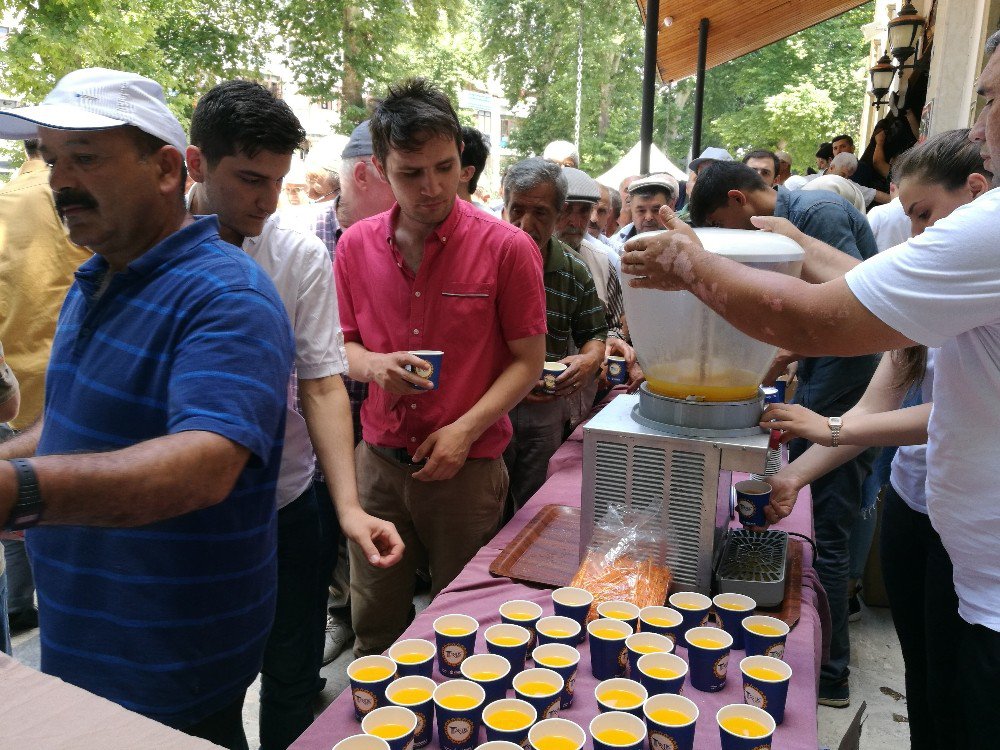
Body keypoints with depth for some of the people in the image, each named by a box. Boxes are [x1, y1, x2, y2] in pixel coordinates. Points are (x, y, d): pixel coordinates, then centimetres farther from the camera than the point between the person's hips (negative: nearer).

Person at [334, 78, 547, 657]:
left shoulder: (507, 248, -9)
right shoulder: (356, 245, 2)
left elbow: (529, 360, -5)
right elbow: (343, 343, 12)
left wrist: (464, 430, -16)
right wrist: (373, 365, -11)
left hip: (467, 471, -3)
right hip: (378, 462, 3)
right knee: (374, 631, 17)